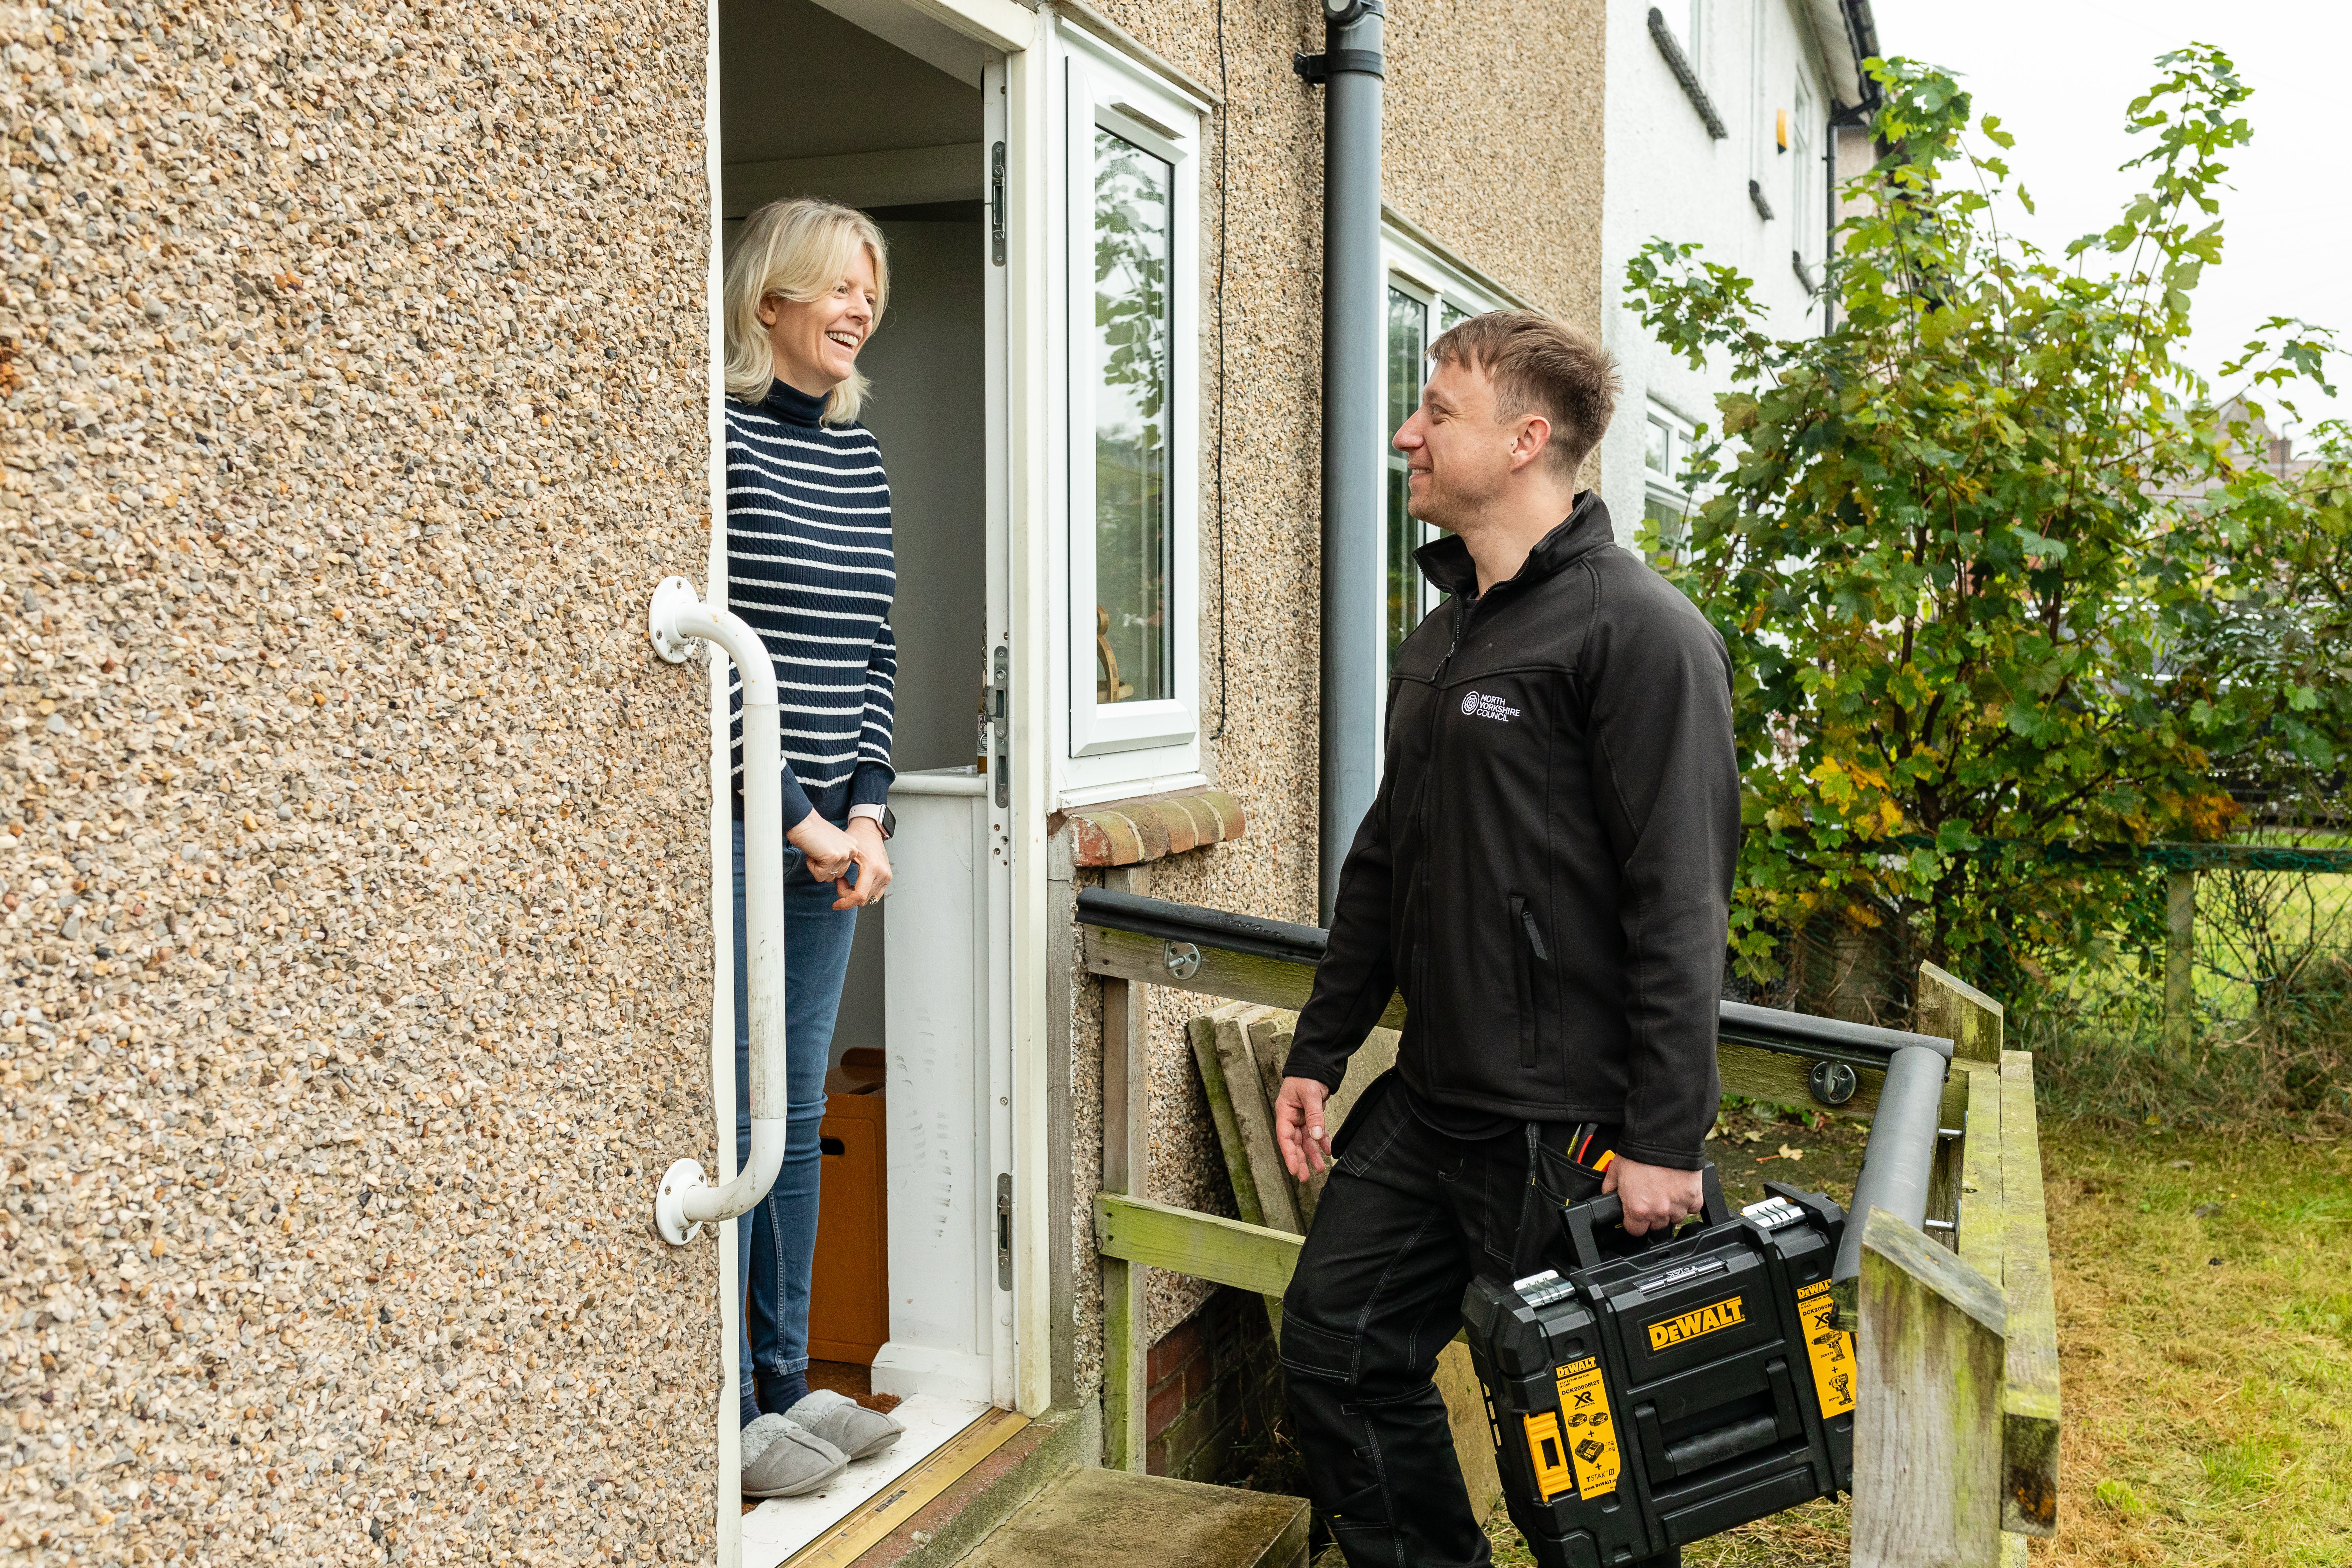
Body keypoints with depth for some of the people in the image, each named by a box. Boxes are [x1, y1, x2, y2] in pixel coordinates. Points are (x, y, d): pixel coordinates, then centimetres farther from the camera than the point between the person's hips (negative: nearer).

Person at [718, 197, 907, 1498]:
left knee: (797, 1112, 14)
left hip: (827, 829, 7)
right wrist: (798, 816, -13)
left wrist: (865, 811, 4)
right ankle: (730, 1413, 12)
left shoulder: (857, 453, 13)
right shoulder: (720, 434, -9)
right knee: (732, 1119, -1)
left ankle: (785, 1381, 26)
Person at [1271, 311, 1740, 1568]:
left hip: (1567, 1124, -8)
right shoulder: (1440, 636, 14)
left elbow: (1679, 903, -18)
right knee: (1335, 1347, 11)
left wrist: (1666, 1138, -20)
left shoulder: (1637, 631, -13)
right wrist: (1319, 1049, 16)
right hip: (1425, 1104, 8)